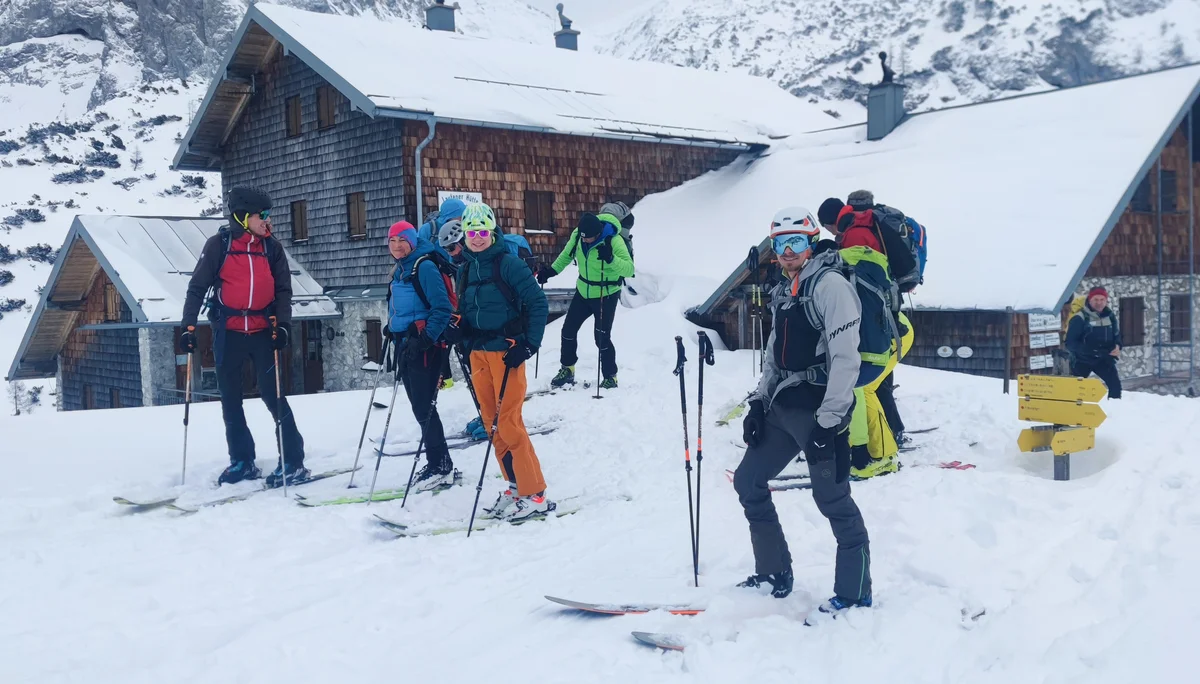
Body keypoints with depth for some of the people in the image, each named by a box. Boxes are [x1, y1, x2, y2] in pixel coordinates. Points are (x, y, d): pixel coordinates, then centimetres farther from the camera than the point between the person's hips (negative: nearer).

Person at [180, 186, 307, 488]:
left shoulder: (272, 247, 2)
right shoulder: (218, 245, -4)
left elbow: (283, 289, 6)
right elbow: (198, 286, -1)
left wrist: (283, 324, -7)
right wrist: (188, 326, -7)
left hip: (263, 331, -1)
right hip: (228, 332, 1)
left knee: (273, 395, -5)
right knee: (230, 399, 9)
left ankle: (293, 462, 1)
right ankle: (242, 461, 21)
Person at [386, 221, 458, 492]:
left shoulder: (425, 267, -11)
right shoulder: (398, 271, 16)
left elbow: (442, 308, -16)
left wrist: (428, 338, -22)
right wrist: (394, 338, 22)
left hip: (423, 345, -9)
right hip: (405, 344, 9)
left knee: (424, 407, -8)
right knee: (419, 407, 11)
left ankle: (441, 468, -1)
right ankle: (437, 463, 19)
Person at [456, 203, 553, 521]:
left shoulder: (508, 263, -7)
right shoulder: (465, 270, 13)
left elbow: (538, 304, -9)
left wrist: (529, 345, -14)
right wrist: (463, 339, 7)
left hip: (506, 351, -7)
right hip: (478, 353, 7)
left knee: (508, 423, -10)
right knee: (492, 424, 8)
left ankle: (535, 495, -3)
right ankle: (515, 487, 18)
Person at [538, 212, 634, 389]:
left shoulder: (614, 241, -27)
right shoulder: (577, 235, -11)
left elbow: (629, 270, -34)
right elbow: (567, 255, 9)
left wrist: (611, 259, -49)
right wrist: (552, 270, 2)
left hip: (606, 296, -6)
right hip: (583, 292, 6)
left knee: (602, 338, -7)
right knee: (568, 330, 10)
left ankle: (610, 377, 12)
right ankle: (567, 370, 29)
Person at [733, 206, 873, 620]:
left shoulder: (831, 285, -12)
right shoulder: (783, 292, 16)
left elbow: (845, 359, -18)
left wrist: (829, 421, -21)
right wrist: (759, 402, 12)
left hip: (819, 410, -9)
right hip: (783, 407, 9)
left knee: (832, 500, -4)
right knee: (748, 482, 11)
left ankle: (854, 593, 11)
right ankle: (774, 575, 24)